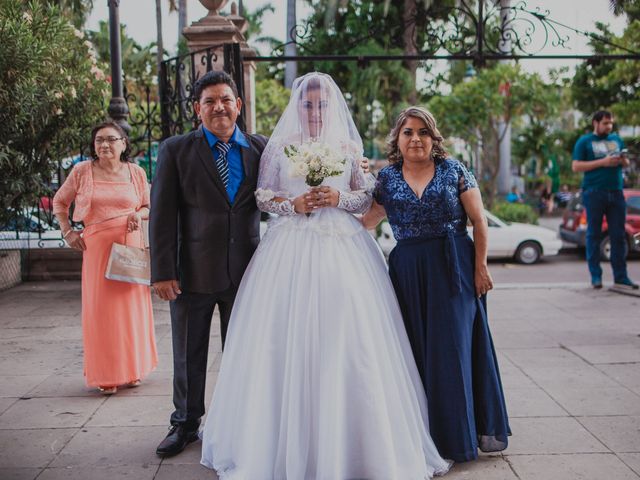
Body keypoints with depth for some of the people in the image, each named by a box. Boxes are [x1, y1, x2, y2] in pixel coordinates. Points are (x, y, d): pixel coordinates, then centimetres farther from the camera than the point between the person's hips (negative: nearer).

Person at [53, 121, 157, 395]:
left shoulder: (136, 172, 6)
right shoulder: (82, 171, 2)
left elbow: (148, 206, 16)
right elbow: (60, 201, 15)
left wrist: (139, 215, -6)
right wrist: (67, 231, 4)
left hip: (131, 246, 2)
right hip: (97, 246, -2)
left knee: (132, 304, 8)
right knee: (101, 307, 0)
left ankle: (131, 370, 24)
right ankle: (105, 375, 11)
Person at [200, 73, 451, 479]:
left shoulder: (349, 148, 11)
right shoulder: (279, 146, 9)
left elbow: (366, 198, 10)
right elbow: (263, 196, 7)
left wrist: (339, 198, -8)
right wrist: (294, 205, -9)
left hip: (343, 246, 1)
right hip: (292, 246, 0)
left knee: (347, 336, -3)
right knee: (289, 338, -3)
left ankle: (351, 440, 9)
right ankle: (288, 440, 8)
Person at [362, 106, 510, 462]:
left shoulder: (454, 171, 1)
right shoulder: (387, 179, 6)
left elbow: (480, 222, 0)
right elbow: (366, 222, 5)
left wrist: (481, 267, -5)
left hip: (454, 268, -2)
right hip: (408, 271, 2)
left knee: (455, 345, -1)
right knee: (418, 349, 5)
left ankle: (482, 427, 15)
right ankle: (433, 431, 18)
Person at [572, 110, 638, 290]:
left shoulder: (616, 139, 17)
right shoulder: (584, 141, 3)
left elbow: (626, 162, 23)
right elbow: (576, 166, -6)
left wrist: (623, 160, -1)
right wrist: (602, 162, -13)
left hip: (616, 193, 4)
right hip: (594, 193, -4)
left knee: (619, 236, 2)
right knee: (594, 235, 1)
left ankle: (621, 277, 5)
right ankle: (595, 276, 7)